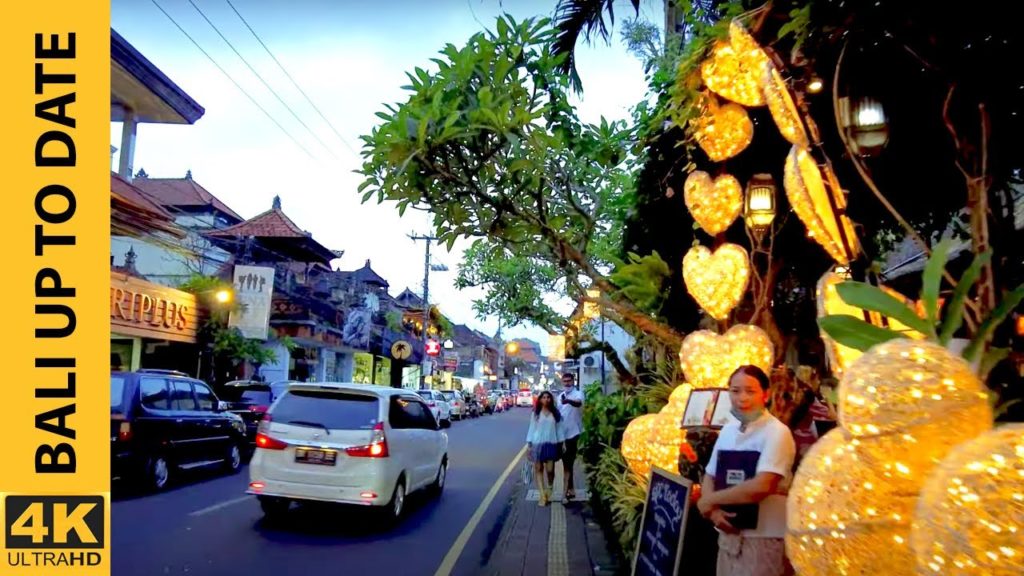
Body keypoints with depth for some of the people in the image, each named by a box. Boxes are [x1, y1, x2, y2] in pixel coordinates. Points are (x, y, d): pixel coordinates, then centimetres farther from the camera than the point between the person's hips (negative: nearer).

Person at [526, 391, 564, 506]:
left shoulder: (555, 413, 5)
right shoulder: (536, 413, 4)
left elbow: (559, 428, 7)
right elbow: (532, 428, 3)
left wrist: (561, 443, 3)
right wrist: (529, 444, 0)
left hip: (551, 444, 0)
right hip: (538, 443, 0)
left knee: (550, 470, -4)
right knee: (538, 469, -1)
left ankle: (549, 491, 21)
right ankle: (543, 495, 3)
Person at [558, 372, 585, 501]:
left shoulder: (578, 394, -11)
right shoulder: (560, 396, 11)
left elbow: (578, 403, -35)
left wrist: (568, 401, -57)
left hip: (574, 433, -7)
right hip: (563, 433, 7)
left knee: (568, 462, -3)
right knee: (566, 462, 13)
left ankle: (569, 489, 5)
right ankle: (570, 488, 23)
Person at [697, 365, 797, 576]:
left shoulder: (777, 432, -13)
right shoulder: (727, 430, 7)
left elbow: (761, 487, -23)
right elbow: (709, 478, 12)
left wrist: (707, 501, -12)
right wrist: (713, 510, -10)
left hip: (764, 540, -6)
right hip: (728, 535, 6)